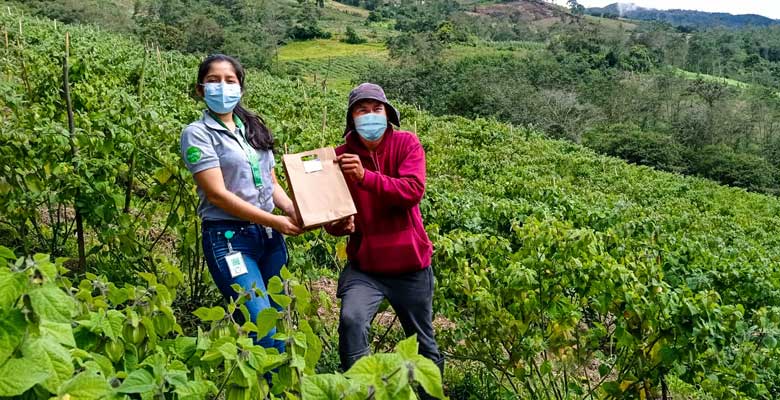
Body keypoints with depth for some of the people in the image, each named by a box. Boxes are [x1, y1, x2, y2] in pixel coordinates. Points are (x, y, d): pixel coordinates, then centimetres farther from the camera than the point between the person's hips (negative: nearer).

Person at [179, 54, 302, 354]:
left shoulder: (253, 127, 14)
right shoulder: (198, 133, -4)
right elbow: (217, 194, -12)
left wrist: (295, 212, -5)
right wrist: (275, 221, -15)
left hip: (270, 236, 6)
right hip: (229, 238, -6)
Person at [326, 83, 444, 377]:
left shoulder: (407, 144, -6)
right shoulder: (341, 157, -3)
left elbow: (413, 190, -22)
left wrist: (365, 176, -33)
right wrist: (340, 225, -22)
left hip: (410, 265, 0)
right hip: (364, 267, 1)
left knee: (423, 342, 14)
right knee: (351, 321, -25)